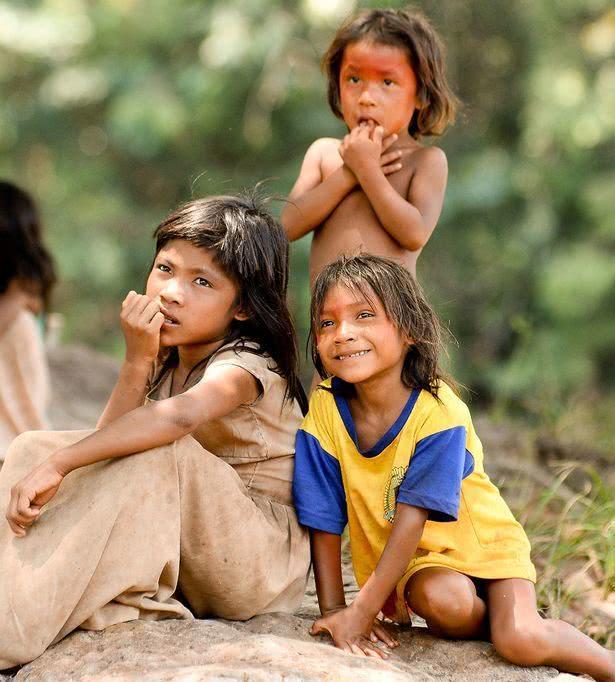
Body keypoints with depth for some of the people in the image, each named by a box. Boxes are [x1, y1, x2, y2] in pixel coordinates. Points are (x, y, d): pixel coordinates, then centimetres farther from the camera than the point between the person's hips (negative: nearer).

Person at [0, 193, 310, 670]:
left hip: (263, 562, -7)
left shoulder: (245, 365, -17)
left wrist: (58, 463, -44)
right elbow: (107, 445, -6)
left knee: (161, 452, -35)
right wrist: (137, 362, -17)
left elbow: (181, 415, -41)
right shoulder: (166, 361, 7)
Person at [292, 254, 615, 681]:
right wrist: (334, 610, -13)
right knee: (442, 600, -31)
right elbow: (325, 519, -9)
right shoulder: (324, 409, -13)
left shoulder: (439, 412, -24)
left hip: (482, 542, -2)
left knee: (522, 642, -25)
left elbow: (412, 518, -26)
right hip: (417, 562, 2)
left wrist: (362, 611, -28)